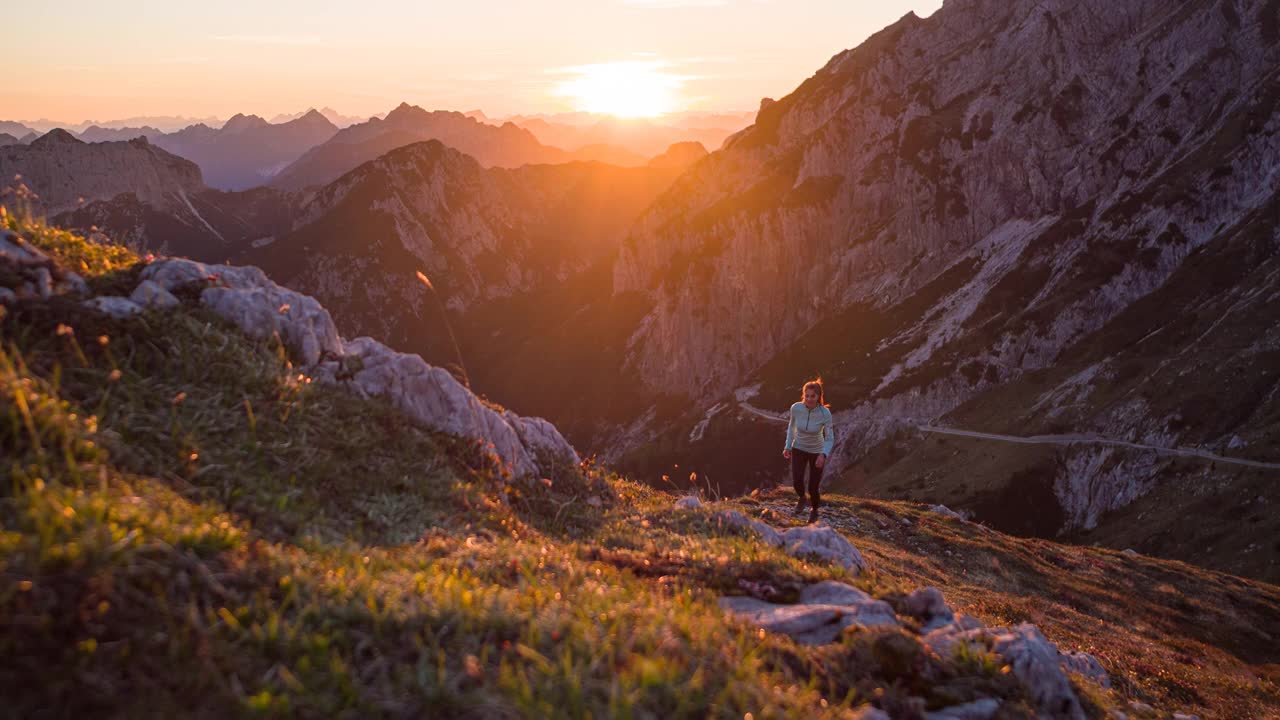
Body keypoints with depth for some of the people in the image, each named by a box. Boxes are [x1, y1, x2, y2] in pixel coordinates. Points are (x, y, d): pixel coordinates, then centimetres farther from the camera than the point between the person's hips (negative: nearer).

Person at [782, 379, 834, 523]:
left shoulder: (825, 413, -29)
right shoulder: (796, 408, -23)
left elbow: (830, 439, -20)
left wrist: (823, 456, -37)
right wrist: (788, 447, -4)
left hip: (817, 452, -1)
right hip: (799, 449, 1)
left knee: (813, 489, 2)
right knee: (797, 481, -20)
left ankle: (815, 509, 39)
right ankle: (802, 498, 17)